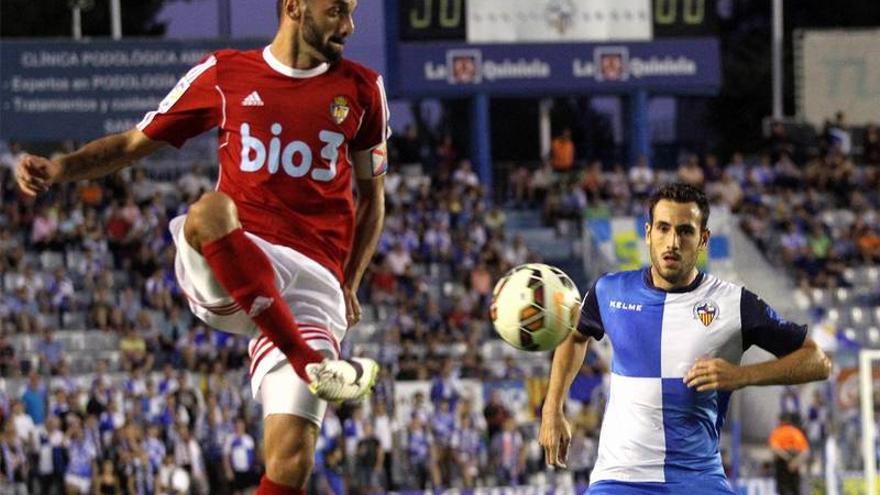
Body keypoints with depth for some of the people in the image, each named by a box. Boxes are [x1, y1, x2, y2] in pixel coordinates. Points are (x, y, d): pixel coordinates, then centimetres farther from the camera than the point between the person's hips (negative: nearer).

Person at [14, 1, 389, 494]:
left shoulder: (361, 88, 12)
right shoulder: (223, 74, 7)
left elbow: (372, 194, 22)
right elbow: (135, 142, 12)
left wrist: (349, 286, 14)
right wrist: (57, 168, -5)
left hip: (314, 282, 1)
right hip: (225, 272, -1)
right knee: (209, 212, -39)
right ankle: (313, 365, -42)